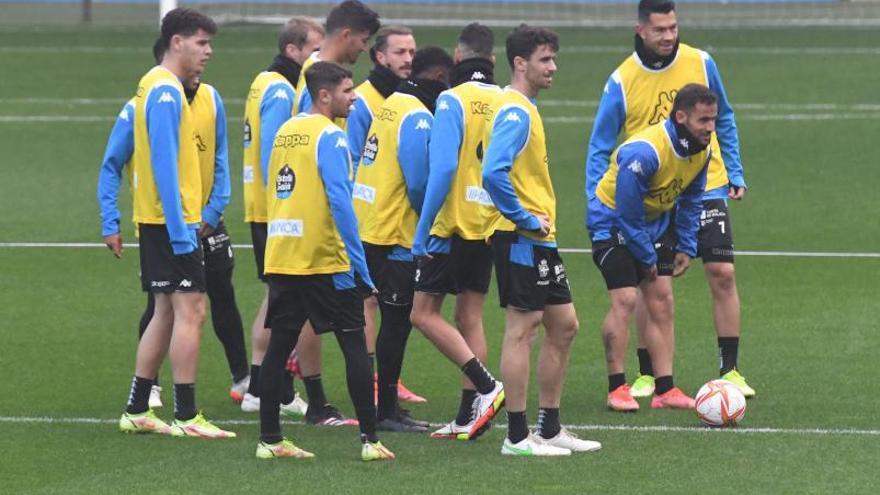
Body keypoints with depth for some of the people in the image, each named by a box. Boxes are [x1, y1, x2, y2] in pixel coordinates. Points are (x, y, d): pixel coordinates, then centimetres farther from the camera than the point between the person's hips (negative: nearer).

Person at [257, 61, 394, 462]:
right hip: (325, 260, -7)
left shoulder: (285, 132, 13)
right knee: (354, 343, 0)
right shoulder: (329, 137, -11)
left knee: (280, 344, 8)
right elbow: (339, 201, -17)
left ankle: (269, 439, 8)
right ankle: (369, 439, -1)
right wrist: (358, 263, -15)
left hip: (281, 258, 7)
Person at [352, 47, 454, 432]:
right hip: (396, 235, -9)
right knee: (397, 321, -2)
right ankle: (387, 411, 2)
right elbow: (419, 182, -20)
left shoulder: (390, 105, 14)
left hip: (369, 225, 9)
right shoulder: (417, 117, -15)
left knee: (394, 320, 14)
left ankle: (387, 407, 18)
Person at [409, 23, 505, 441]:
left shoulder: (453, 101, -11)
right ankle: (467, 417, 10)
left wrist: (423, 229, -14)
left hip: (454, 225, -6)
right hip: (490, 228, 6)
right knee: (470, 318, 12)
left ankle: (486, 385, -10)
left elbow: (443, 167, -18)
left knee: (424, 312, 1)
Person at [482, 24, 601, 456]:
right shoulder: (515, 112, -15)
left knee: (563, 326, 13)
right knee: (522, 330, -6)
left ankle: (550, 429, 19)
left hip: (538, 239, 10)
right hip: (519, 238, -10)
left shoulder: (524, 109, 16)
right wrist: (524, 218, -19)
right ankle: (517, 437, -2)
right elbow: (493, 173, -27)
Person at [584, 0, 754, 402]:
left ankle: (730, 370, 1)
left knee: (722, 274, -7)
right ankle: (647, 375, 13)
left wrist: (735, 174, 8)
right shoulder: (622, 81, -9)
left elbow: (724, 121, 12)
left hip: (705, 188, 1)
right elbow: (600, 147, -2)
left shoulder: (700, 64, -3)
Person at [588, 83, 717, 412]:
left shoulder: (702, 150, -9)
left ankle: (665, 390, 2)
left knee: (662, 300, 1)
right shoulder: (644, 153, -34)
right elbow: (628, 216, -27)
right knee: (625, 299, -15)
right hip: (612, 221, -7)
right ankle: (617, 389, -8)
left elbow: (691, 201, 8)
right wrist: (647, 260, -17)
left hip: (656, 221, 7)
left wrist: (686, 248, 4)